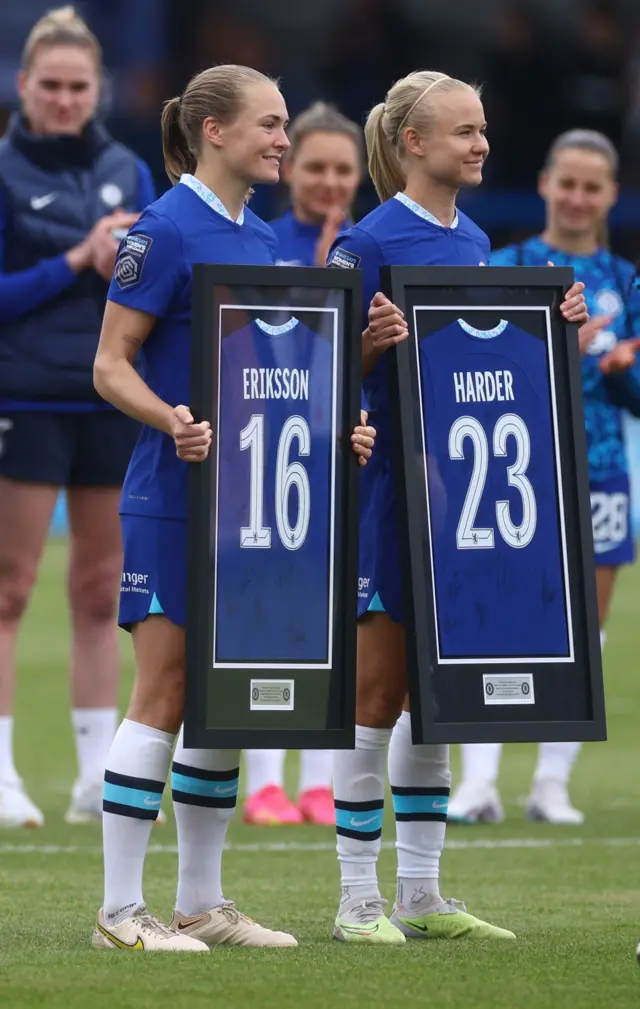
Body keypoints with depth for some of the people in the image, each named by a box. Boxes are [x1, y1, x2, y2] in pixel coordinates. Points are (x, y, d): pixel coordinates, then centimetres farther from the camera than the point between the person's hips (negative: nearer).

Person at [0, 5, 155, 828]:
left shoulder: (127, 172, 9)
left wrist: (129, 267, -10)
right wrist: (75, 263, -15)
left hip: (112, 403, 4)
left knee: (100, 589, 8)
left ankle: (99, 775, 13)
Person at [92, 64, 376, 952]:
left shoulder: (263, 241, 14)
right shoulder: (165, 230, -10)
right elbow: (110, 366, -12)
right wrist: (173, 421, -28)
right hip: (173, 497, -8)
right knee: (165, 695, -7)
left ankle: (202, 904, 17)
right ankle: (121, 910, -3)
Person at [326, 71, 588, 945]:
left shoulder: (471, 241, 12)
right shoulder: (372, 242, -10)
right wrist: (374, 341, -29)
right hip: (389, 480, -7)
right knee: (380, 687, -4)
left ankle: (420, 896, 16)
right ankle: (359, 900, 2)